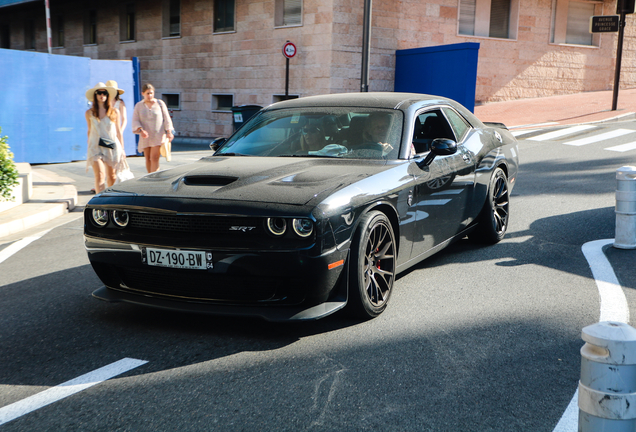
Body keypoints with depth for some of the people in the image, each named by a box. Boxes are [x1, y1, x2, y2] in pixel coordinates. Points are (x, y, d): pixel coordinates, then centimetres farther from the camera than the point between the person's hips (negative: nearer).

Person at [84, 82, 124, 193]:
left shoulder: (114, 112, 3)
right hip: (96, 147, -1)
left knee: (112, 176, 9)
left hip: (112, 147, 1)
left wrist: (121, 149, 10)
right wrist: (89, 147, 16)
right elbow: (90, 131, 13)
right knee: (100, 175, -15)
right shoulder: (89, 113, 3)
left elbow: (118, 131, 9)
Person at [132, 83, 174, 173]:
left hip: (158, 136, -2)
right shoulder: (139, 105, 7)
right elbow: (135, 121, 2)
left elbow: (166, 118, 7)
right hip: (145, 136, 3)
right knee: (148, 159, 6)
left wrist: (169, 132, -1)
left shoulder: (160, 103, 5)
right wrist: (141, 130, -16)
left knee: (154, 158, -13)